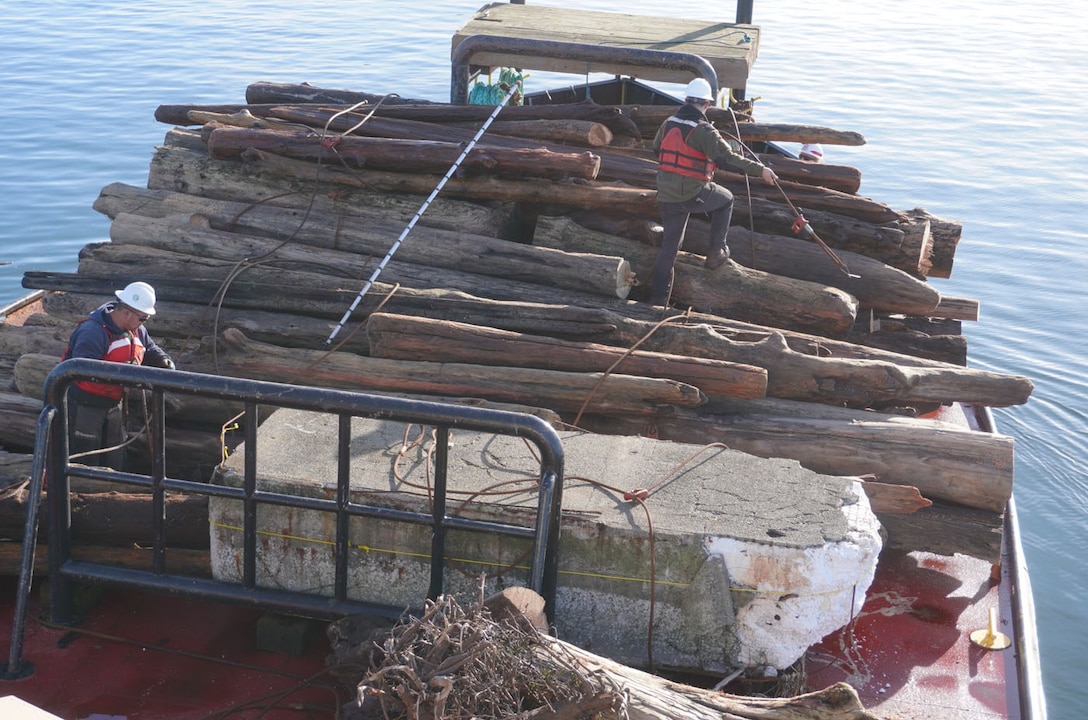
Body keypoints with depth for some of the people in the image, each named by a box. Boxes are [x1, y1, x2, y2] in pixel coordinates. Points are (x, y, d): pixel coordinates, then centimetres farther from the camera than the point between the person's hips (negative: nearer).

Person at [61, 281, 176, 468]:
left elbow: (151, 349, 19)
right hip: (84, 408, -8)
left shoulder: (137, 331, 2)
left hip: (112, 404, 8)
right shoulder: (93, 331, -27)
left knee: (115, 465, 16)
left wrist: (164, 361, -4)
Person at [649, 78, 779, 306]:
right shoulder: (704, 131, -15)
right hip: (693, 194, -6)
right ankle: (717, 251, 19)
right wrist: (760, 169, -20)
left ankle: (658, 297, 14)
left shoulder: (668, 124, 6)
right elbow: (728, 157, -21)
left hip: (666, 196, 6)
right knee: (726, 199, 23)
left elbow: (657, 149, 23)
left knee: (669, 244, 14)